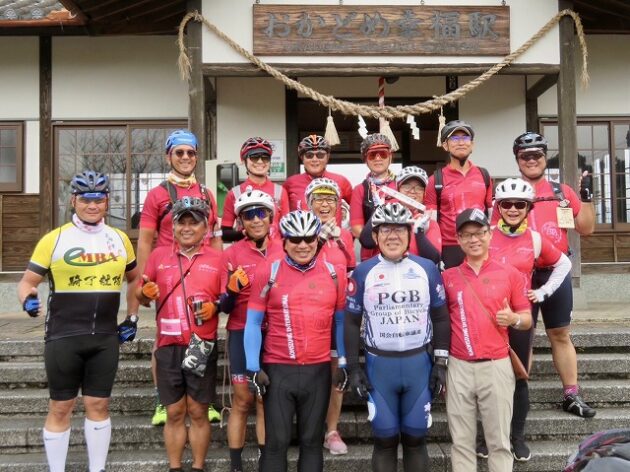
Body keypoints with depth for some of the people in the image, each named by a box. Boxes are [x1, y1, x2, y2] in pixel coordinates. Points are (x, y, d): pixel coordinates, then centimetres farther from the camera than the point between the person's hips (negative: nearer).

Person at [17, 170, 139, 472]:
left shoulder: (120, 239, 7)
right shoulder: (53, 239, -3)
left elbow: (134, 279, 20)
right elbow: (28, 281, 1)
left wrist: (133, 317, 14)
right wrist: (28, 300, -21)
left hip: (105, 338, 3)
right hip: (63, 337, -2)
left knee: (98, 405, 9)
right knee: (60, 407, 6)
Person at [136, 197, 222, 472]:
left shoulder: (216, 259, 3)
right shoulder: (158, 255, 7)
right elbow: (141, 296, 13)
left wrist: (215, 307, -13)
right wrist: (145, 293, -9)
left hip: (202, 346, -1)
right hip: (169, 346, 1)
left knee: (198, 412, 7)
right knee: (174, 413, 9)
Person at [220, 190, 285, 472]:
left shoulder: (285, 251, -1)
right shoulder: (231, 254, -4)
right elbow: (225, 307, -4)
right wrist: (232, 289, -23)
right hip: (242, 334, -1)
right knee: (243, 400, 6)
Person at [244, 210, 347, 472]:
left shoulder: (335, 273, 2)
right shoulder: (267, 273, -3)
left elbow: (341, 321, 9)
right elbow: (253, 323, 0)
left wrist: (344, 362, 6)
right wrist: (254, 368, -5)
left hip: (319, 370, 2)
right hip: (277, 370, -1)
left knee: (311, 440, 13)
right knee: (276, 442, 5)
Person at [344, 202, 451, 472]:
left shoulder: (427, 269, 1)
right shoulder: (363, 272, -2)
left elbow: (441, 317, 6)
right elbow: (351, 322, 2)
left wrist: (441, 362, 2)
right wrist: (353, 368, -1)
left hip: (419, 362, 1)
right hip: (379, 364, -1)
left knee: (415, 438, 9)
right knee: (385, 440, 7)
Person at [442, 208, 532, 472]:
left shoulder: (510, 274, 3)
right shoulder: (447, 277, 6)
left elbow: (527, 320, 7)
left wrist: (513, 319, -15)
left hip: (496, 366, -1)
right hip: (459, 367, 1)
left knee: (499, 441, 5)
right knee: (461, 441, 8)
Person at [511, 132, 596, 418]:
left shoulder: (562, 192, 9)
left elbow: (586, 229, 8)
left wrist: (587, 197, -2)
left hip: (556, 272, 2)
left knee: (561, 334, 9)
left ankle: (572, 395, 17)